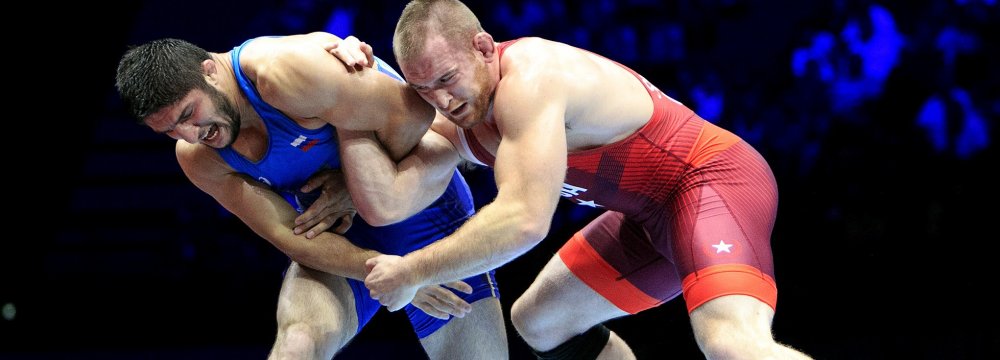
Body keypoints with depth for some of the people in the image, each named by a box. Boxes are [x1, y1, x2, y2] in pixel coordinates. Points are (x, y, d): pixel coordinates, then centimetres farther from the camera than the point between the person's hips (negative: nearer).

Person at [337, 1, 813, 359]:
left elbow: (524, 220, -34)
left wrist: (412, 272, -26)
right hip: (655, 212, 10)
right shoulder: (457, 123, 3)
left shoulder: (529, 76, -25)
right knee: (538, 321, 20)